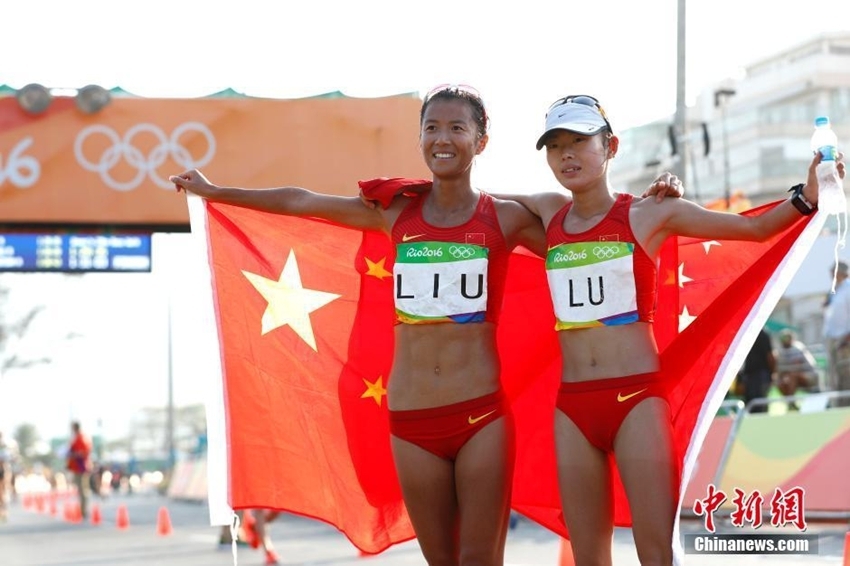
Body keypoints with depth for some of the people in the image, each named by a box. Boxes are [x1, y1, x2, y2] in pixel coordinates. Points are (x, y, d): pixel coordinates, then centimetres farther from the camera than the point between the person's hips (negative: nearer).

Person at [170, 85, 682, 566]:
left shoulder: (507, 218, 2)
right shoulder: (395, 212, 8)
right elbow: (298, 202, 16)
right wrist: (213, 191, 22)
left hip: (482, 414, -2)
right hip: (411, 419, 3)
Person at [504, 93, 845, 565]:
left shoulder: (649, 213, 0)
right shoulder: (549, 213, 11)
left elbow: (755, 228, 2)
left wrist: (806, 197, -12)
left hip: (638, 395, -4)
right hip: (572, 404, 4)